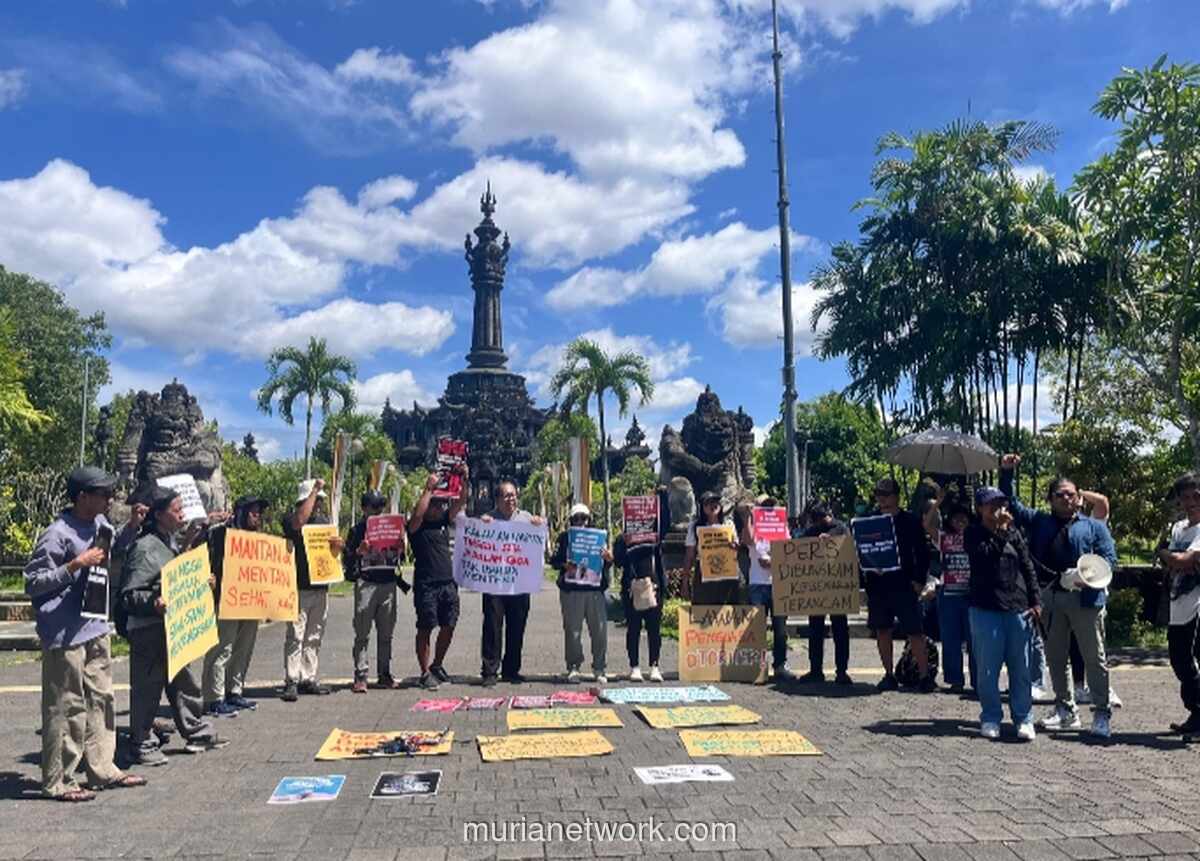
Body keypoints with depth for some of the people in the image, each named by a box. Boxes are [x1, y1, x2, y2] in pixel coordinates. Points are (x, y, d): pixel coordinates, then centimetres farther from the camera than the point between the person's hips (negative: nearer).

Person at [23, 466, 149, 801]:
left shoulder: (98, 523, 6)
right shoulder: (57, 534, -17)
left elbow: (111, 554, 25)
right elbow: (32, 583, -15)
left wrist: (131, 527, 10)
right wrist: (75, 565, -23)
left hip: (96, 628, 9)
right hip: (65, 635, -9)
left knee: (100, 699, 15)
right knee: (67, 707, 0)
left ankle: (103, 769, 26)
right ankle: (58, 782, 13)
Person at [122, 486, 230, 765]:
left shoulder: (171, 542, 11)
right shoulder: (145, 548, -18)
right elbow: (129, 595, -21)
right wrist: (153, 603, -37)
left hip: (173, 628, 9)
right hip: (148, 630, -9)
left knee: (183, 682, 18)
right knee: (147, 688, 3)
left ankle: (198, 733, 29)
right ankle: (143, 745, 17)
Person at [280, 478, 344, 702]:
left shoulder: (324, 520, 16)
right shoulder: (290, 518, -3)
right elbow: (299, 522, -29)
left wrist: (337, 546, -4)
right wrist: (315, 489, -22)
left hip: (320, 586, 6)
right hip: (299, 586, -6)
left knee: (314, 636, 11)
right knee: (295, 635, -7)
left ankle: (308, 678, 18)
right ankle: (291, 681, -2)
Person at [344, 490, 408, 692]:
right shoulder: (357, 530, 3)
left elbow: (398, 556, 19)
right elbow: (346, 559, 0)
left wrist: (399, 549, -2)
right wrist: (358, 551, -18)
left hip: (388, 583, 4)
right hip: (365, 583, -4)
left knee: (386, 633, 7)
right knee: (362, 633, -2)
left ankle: (384, 675, 14)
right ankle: (360, 677, 2)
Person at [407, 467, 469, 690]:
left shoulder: (444, 521, 14)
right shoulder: (417, 527, -2)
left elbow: (461, 502, 9)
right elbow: (417, 514, -24)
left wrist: (465, 479, -3)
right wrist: (429, 488, -20)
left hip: (448, 583, 6)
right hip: (426, 585, -6)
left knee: (448, 626, 10)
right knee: (425, 629, 0)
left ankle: (437, 666, 27)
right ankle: (425, 673, 7)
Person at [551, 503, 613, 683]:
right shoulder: (565, 537, 9)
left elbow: (607, 565, 17)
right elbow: (554, 560, 3)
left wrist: (608, 559, -6)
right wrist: (565, 566, -17)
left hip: (596, 589, 2)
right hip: (571, 590, -2)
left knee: (600, 631, 1)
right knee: (572, 631, 0)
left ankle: (599, 669, 13)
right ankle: (573, 668, 14)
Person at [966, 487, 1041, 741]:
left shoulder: (1014, 533, 11)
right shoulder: (973, 534, 2)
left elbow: (1028, 568, 12)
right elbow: (985, 554, -18)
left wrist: (1035, 601, 7)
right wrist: (1001, 530, -19)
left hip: (1018, 608, 3)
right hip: (986, 609, -3)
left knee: (1021, 668, 5)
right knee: (987, 668, 2)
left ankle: (1023, 718, 16)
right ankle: (990, 718, 13)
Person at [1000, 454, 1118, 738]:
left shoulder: (1094, 526, 7)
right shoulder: (1039, 522, 14)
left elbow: (1109, 558, -1)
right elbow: (1010, 503, 13)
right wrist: (1006, 473, 1)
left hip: (1085, 597, -3)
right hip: (1051, 598, 4)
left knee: (1094, 658, 1)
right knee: (1055, 657, 11)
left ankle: (1102, 715, 8)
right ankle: (1065, 711, 23)